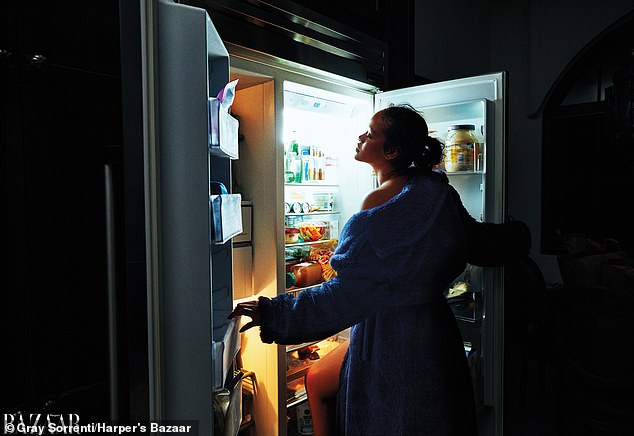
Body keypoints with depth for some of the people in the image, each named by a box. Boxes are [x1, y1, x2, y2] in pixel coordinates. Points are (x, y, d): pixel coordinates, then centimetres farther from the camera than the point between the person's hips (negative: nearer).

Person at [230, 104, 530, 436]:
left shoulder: (379, 206, -24)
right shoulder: (437, 191, -2)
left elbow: (346, 293, -25)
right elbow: (480, 243, 8)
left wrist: (272, 312, -23)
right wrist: (517, 235, 29)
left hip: (387, 340, -8)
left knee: (316, 383, 13)